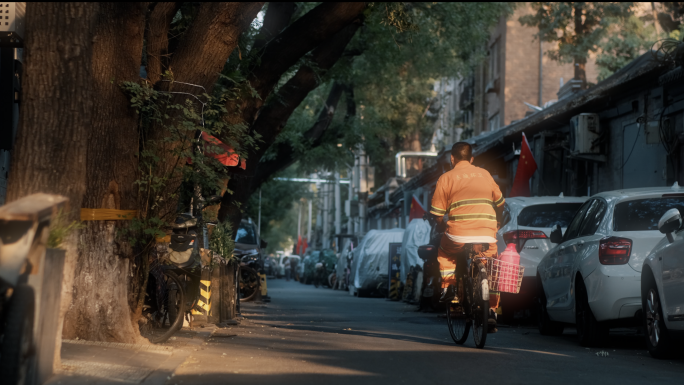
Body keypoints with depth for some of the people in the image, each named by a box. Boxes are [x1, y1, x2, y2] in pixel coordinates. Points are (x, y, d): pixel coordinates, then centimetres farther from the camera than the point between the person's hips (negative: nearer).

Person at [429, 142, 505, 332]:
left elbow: (438, 215, 6)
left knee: (443, 253, 29)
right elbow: (500, 203, 27)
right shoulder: (485, 174, 17)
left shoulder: (446, 178, 8)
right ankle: (491, 312, 15)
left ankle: (449, 286, 13)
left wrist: (447, 226, 26)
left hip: (459, 234, -2)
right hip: (487, 234, 2)